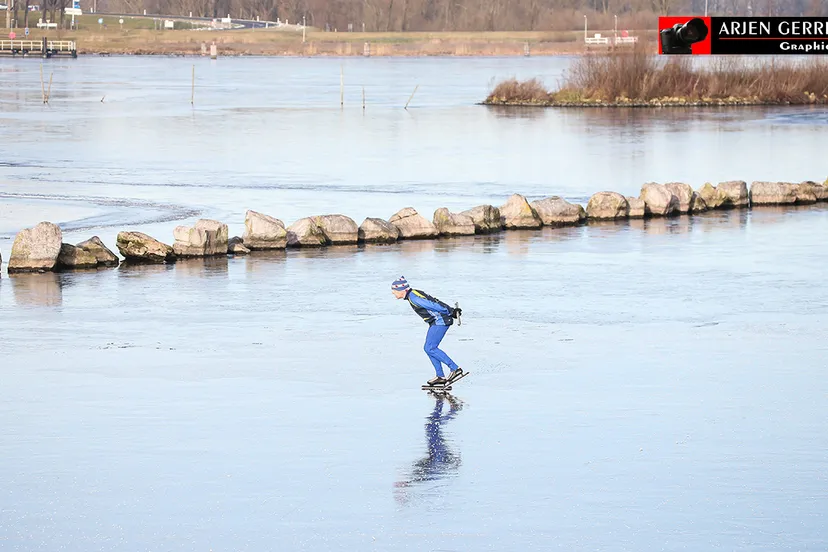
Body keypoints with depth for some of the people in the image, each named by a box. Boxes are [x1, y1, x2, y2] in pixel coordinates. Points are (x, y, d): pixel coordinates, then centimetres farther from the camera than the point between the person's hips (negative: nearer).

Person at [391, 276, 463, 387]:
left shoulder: (413, 298, -19)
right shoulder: (413, 294, 13)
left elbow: (433, 305, -22)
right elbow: (434, 302, 15)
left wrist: (451, 312, -18)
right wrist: (452, 311, 14)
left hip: (440, 321, -10)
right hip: (436, 322, 10)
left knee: (430, 349, -11)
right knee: (429, 348, 10)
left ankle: (455, 369, -9)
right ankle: (441, 376, 12)